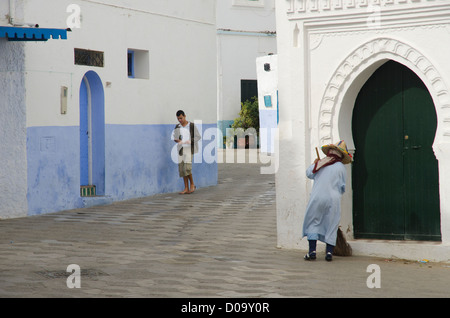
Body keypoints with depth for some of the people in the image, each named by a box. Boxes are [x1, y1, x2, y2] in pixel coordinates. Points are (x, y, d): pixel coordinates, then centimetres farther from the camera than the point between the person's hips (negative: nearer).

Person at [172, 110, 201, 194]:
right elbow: (173, 136, 13)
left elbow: (198, 137, -2)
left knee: (187, 167, -17)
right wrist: (178, 140, -9)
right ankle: (186, 188, 6)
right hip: (181, 149, 5)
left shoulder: (191, 126, -3)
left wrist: (190, 141, -18)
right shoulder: (177, 127, 9)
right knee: (181, 168, 1)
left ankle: (192, 184, 4)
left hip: (189, 148, -5)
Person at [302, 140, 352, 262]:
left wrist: (314, 163, 37)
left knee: (313, 222, 8)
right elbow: (342, 187, 4)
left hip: (317, 198, 1)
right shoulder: (340, 167, 2)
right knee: (331, 225, 7)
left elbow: (309, 173, 21)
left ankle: (312, 250, 0)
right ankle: (329, 252, 3)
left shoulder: (320, 163, 6)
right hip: (333, 199, -1)